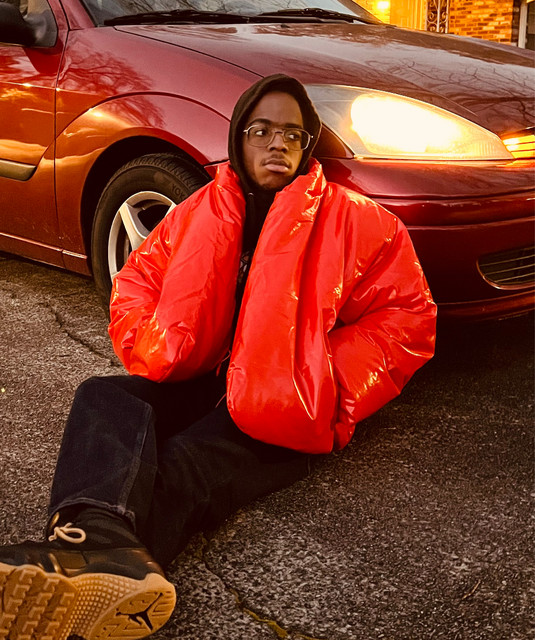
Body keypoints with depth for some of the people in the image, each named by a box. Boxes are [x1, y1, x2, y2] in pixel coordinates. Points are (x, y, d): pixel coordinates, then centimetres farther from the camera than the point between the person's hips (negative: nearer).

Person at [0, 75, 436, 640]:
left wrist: (327, 386, -10)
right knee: (103, 397, -27)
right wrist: (154, 353, -4)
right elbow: (135, 285, 19)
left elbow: (407, 316, 3)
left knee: (189, 461, -33)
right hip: (196, 386, 4)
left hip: (283, 414, -3)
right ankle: (102, 539, -55)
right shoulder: (198, 212, 16)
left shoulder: (351, 219, 5)